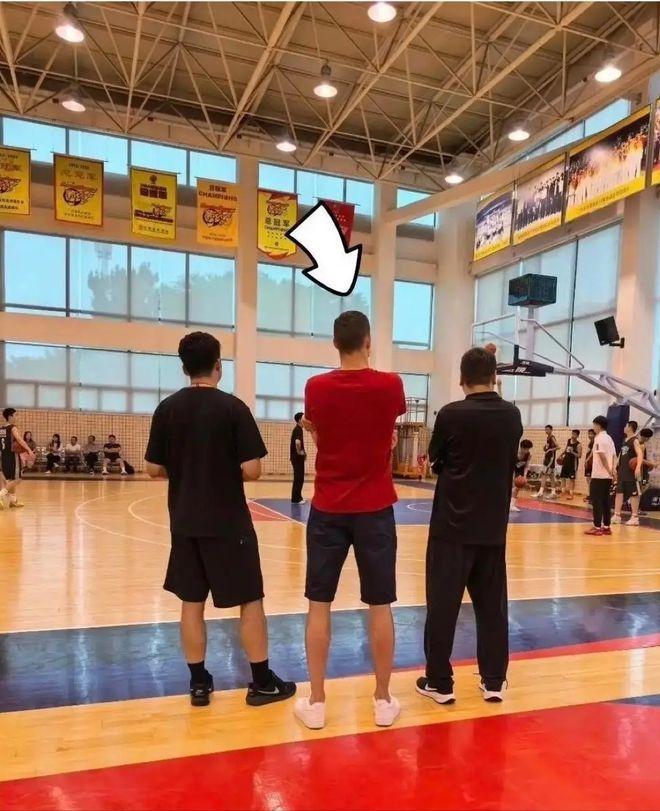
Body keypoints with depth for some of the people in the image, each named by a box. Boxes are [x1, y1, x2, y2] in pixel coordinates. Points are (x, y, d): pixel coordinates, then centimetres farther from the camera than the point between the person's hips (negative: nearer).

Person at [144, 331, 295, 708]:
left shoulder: (167, 409, 0)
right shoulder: (233, 407, -12)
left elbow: (155, 469, 4)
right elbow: (252, 470, -15)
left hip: (185, 522, 4)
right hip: (229, 522, -4)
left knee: (192, 602, 13)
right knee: (250, 600, 9)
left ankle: (199, 683, 22)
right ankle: (262, 681, 18)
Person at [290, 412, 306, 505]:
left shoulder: (298, 429, 14)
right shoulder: (298, 430, -16)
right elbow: (297, 442, -34)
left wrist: (302, 452, 16)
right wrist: (299, 452, -20)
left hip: (297, 457, 10)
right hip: (297, 457, -10)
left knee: (299, 478, 13)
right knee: (298, 478, -4)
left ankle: (297, 497, 19)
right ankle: (296, 498, 1)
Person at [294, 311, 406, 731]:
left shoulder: (316, 388, -5)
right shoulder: (390, 385, -6)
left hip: (328, 509, 1)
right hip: (375, 509, 0)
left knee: (319, 605, 9)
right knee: (380, 606, 9)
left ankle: (316, 702, 17)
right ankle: (384, 700, 21)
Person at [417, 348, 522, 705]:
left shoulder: (451, 414, -13)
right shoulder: (512, 415, 0)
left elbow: (435, 461, 1)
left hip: (452, 524, -4)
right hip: (493, 526, 4)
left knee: (443, 605, 5)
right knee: (492, 605, 14)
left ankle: (439, 682, 12)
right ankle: (494, 681, 22)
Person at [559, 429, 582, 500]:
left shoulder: (578, 444, -13)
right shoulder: (568, 441, 6)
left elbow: (579, 456, -16)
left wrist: (572, 452, -28)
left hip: (573, 462, -7)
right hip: (566, 460, 7)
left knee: (572, 479, -1)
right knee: (563, 477, 8)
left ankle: (571, 493, 6)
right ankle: (564, 491, 18)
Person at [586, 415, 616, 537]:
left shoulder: (599, 438, -12)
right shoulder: (609, 438, 16)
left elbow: (602, 456, -20)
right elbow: (614, 456, 15)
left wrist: (609, 470, -15)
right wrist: (612, 470, 10)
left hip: (599, 475, -8)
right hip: (608, 476, 8)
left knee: (596, 501, -4)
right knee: (605, 501, 11)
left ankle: (597, 527, -4)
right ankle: (606, 527, 13)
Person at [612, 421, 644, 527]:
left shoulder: (635, 440, -12)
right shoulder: (624, 440, 15)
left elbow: (640, 454, -25)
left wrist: (638, 467, -40)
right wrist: (617, 467, 19)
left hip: (632, 472, -9)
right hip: (622, 471, 9)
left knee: (633, 494, -1)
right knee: (619, 492, 8)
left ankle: (635, 518, 5)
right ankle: (617, 516, 14)